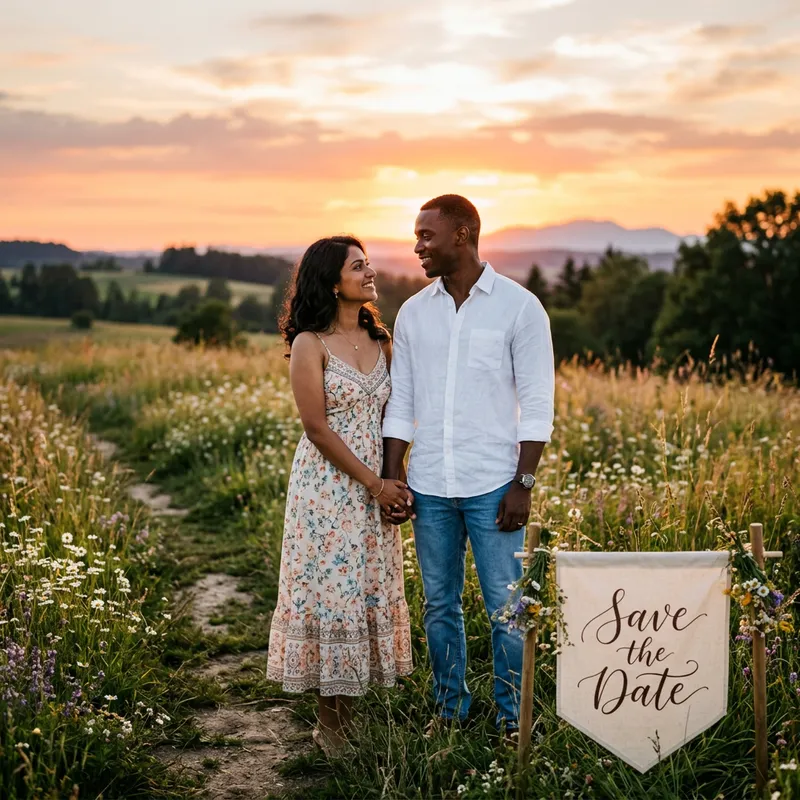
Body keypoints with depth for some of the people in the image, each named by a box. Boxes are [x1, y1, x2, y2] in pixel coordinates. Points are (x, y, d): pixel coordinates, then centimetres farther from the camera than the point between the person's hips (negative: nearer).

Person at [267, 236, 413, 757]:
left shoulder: (380, 341, 9)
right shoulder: (310, 344, -9)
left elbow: (389, 416, 10)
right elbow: (317, 426, -13)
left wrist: (394, 479, -4)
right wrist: (373, 482, -14)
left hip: (376, 487, 6)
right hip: (328, 485, -6)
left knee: (369, 590, 8)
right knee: (330, 590, -2)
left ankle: (348, 715, 19)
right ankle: (330, 722, 11)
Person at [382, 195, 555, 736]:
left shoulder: (519, 306, -4)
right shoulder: (414, 313, 9)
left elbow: (537, 404, -5)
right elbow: (400, 403, 11)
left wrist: (523, 484, -10)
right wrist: (391, 479, 4)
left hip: (493, 485, -4)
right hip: (430, 487, 4)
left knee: (506, 606, 1)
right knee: (440, 604, 12)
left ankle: (513, 717, 17)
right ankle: (449, 708, 27)